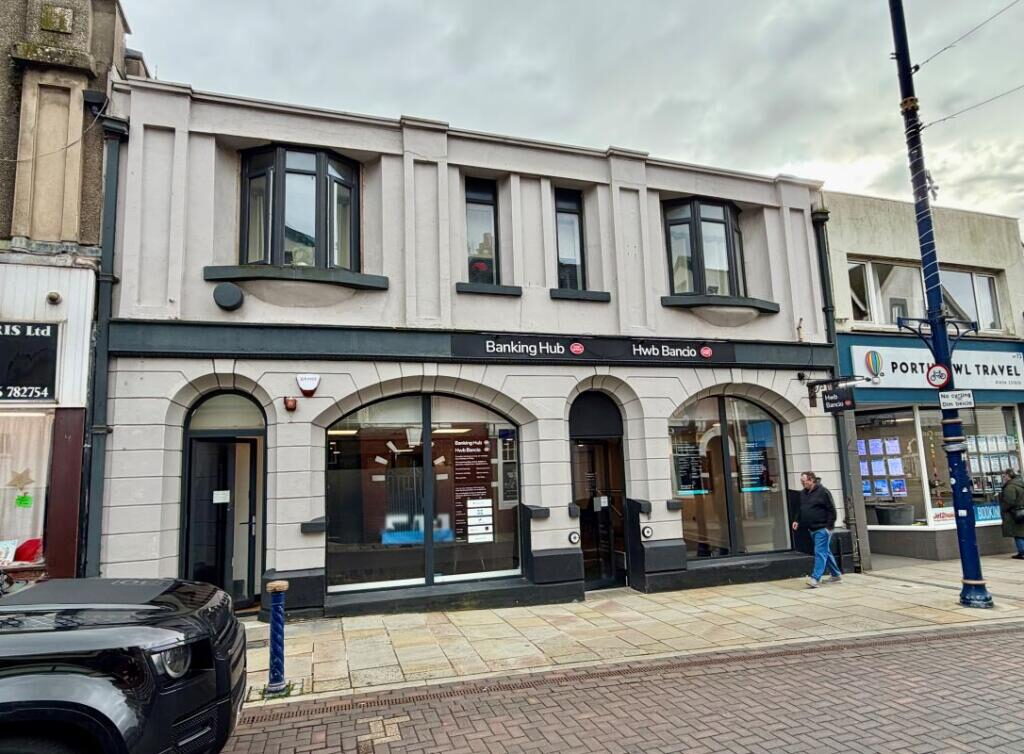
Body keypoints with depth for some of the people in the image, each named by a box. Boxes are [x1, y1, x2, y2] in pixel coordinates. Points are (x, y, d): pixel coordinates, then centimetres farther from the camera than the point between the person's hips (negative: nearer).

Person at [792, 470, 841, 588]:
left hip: (822, 529, -8)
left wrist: (829, 526, -16)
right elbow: (801, 510, 22)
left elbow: (831, 510, -12)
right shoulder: (803, 493, 11)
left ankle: (815, 578, -17)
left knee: (820, 553, -11)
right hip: (812, 529, 8)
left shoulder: (823, 492, -11)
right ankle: (836, 575, 28)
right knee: (825, 552, 16)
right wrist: (797, 521, 9)